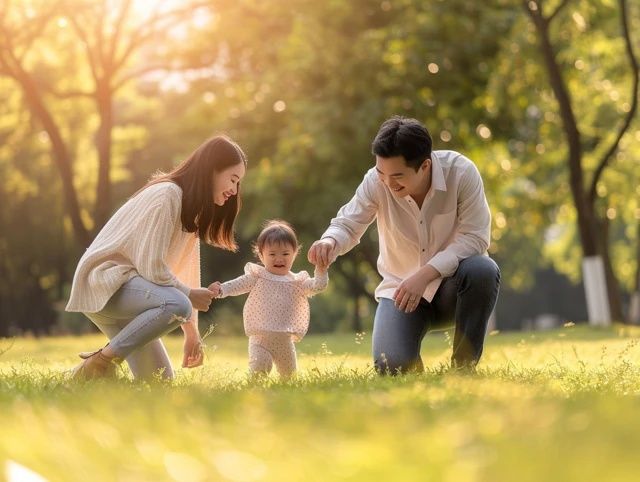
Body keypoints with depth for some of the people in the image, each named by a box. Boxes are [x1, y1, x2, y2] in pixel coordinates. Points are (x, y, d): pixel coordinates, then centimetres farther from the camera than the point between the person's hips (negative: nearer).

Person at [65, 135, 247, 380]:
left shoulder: (192, 208, 14)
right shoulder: (167, 196, -18)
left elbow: (185, 270, 14)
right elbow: (151, 268, -21)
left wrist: (191, 332, 11)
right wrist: (190, 295, -7)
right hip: (103, 280, -10)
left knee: (159, 379, 2)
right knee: (177, 305, -35)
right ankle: (100, 363, -22)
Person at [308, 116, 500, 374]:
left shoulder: (461, 172, -21)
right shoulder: (375, 181, -15)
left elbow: (474, 237, -22)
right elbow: (347, 225, -8)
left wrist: (425, 275, -32)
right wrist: (329, 241, -34)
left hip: (450, 285, -1)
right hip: (401, 288, 1)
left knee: (483, 270, -36)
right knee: (391, 367, -24)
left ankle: (464, 367, -16)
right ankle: (413, 367, 18)